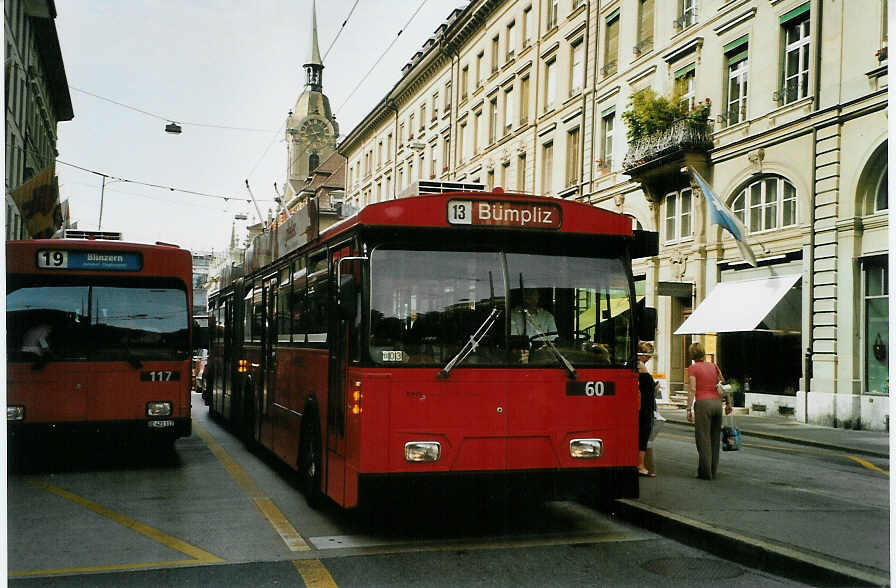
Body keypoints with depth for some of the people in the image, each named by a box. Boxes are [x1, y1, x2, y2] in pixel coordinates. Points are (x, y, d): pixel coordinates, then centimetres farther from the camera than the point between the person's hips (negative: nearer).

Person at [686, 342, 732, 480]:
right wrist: (728, 403, 19)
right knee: (715, 439, 12)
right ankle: (713, 471, 17)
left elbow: (692, 390, -10)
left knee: (703, 439, 0)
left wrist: (689, 409, -9)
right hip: (717, 402, 5)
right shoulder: (713, 366, 11)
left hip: (702, 403, -5)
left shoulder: (693, 368, -3)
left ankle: (705, 472, 0)